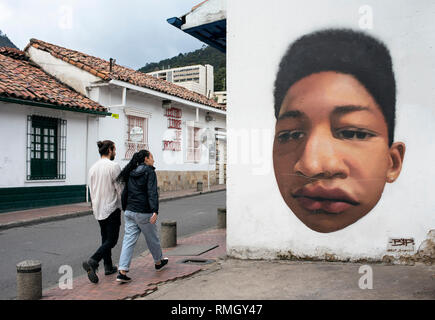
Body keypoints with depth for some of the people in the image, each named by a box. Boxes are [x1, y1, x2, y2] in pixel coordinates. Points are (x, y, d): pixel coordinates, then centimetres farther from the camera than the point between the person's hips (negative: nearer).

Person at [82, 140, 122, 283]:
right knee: (111, 240, -2)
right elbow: (120, 189, -14)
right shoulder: (114, 166, -15)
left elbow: (92, 190, 13)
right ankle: (92, 262, -18)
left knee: (105, 238, 17)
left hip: (98, 209, 8)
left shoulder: (93, 167, 7)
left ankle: (108, 267, 23)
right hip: (111, 208, -8)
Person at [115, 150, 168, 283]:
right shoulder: (149, 172, -10)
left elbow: (125, 192, 15)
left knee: (128, 240, 3)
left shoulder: (130, 173, 12)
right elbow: (152, 192, -19)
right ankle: (158, 262, 35)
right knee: (152, 238, 14)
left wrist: (125, 208, 22)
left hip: (129, 211, 6)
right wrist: (155, 211, -24)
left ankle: (122, 272, -4)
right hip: (144, 213, -6)